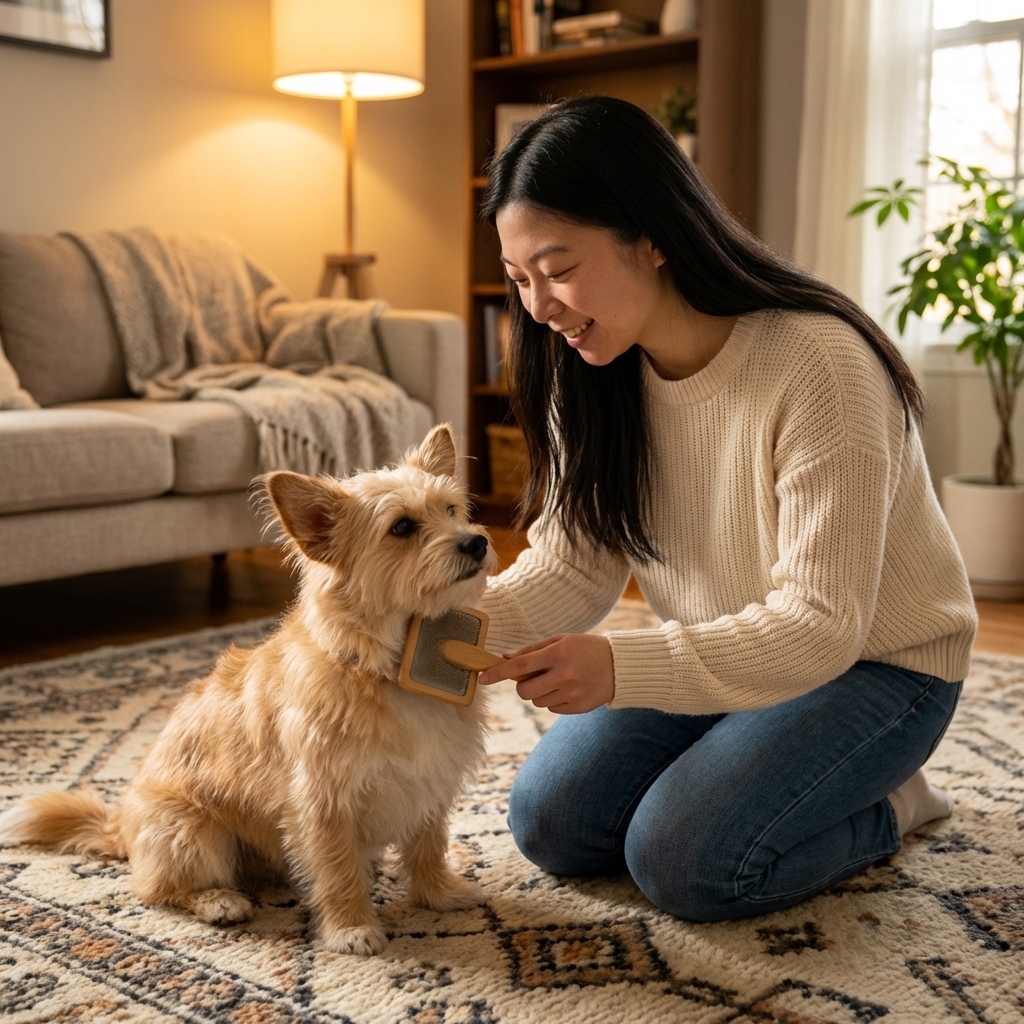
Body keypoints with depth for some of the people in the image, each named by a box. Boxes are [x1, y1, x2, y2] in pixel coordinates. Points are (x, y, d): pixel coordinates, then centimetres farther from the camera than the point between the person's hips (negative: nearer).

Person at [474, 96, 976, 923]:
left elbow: (819, 625, -31)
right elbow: (571, 567, -9)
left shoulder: (819, 365, -31)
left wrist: (621, 668, -45)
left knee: (683, 858, -21)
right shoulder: (591, 376, -9)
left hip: (872, 663, -6)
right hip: (720, 651, 6)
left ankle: (884, 802, 6)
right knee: (549, 823, -4)